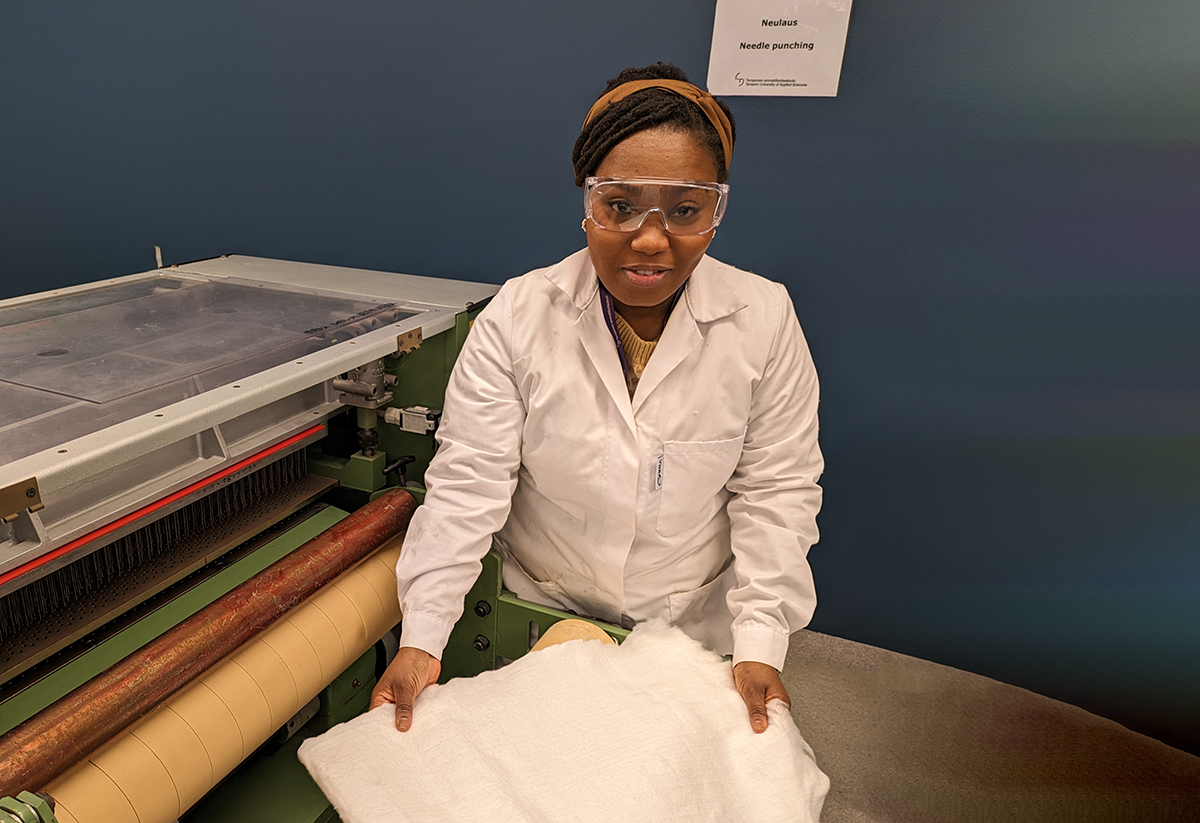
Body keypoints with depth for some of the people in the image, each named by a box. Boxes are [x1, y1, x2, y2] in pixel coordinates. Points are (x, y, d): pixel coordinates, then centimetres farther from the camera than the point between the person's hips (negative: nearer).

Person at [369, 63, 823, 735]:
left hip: (696, 621, 1)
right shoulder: (516, 316, -16)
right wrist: (423, 637, -23)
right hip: (541, 608, 0)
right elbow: (467, 482, -17)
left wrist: (761, 643, -17)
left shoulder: (764, 319, -14)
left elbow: (775, 491, -10)